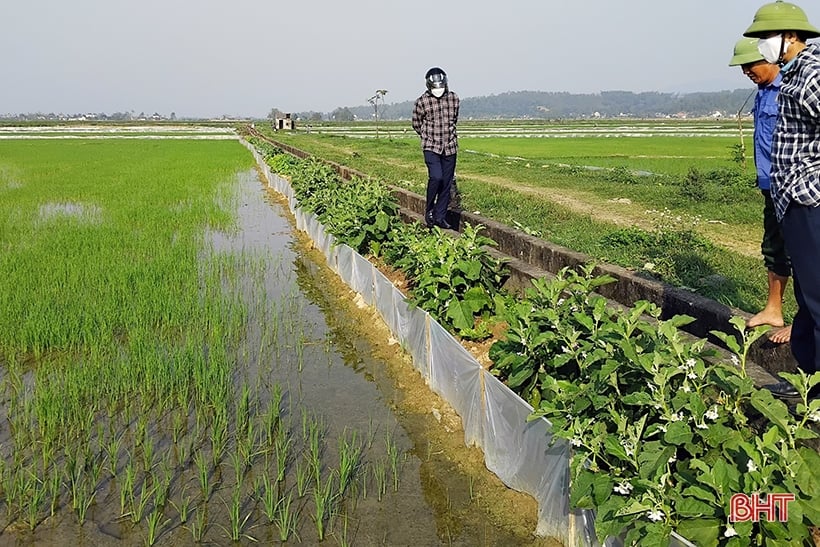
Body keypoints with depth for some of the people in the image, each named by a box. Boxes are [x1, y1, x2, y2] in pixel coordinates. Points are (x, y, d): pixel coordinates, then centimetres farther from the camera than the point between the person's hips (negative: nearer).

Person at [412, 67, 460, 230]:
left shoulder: (454, 98, 2)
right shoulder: (421, 102, -8)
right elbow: (416, 124, 8)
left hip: (450, 147, 4)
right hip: (431, 147, -4)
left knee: (447, 183, 5)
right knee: (436, 177, -21)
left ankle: (440, 216, 16)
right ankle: (429, 210, 0)